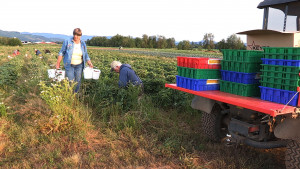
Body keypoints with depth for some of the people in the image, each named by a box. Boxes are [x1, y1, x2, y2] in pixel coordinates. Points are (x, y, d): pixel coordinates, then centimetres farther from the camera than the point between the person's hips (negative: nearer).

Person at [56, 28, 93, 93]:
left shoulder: (83, 44, 5)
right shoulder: (67, 42, -4)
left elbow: (85, 55, 11)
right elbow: (61, 53, 1)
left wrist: (89, 63, -4)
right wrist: (58, 63, -1)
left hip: (79, 65, 3)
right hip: (69, 65, -3)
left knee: (77, 81, 4)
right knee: (70, 81, -6)